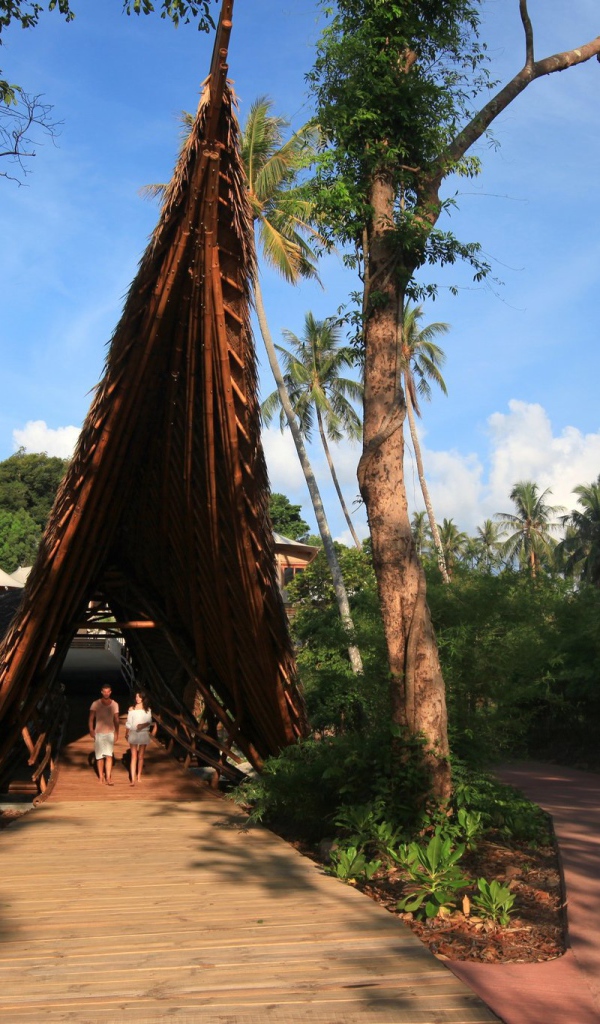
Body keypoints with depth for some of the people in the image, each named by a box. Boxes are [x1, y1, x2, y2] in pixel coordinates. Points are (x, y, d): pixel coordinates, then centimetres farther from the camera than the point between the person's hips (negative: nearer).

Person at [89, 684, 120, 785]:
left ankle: (108, 778, -8)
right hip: (99, 733, -1)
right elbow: (91, 719, -3)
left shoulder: (114, 704, 3)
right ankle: (101, 777, 15)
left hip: (110, 733, 1)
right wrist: (91, 730, -17)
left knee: (109, 756, -7)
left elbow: (116, 720, 10)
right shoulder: (96, 704, -3)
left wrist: (117, 733, 9)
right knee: (100, 756, 4)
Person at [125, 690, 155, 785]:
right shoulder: (131, 709, 5)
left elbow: (149, 722, 0)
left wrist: (143, 725, -18)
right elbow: (128, 722, 8)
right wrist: (126, 733, 7)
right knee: (134, 756, -7)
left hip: (143, 734, 1)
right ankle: (133, 779, -12)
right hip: (133, 734, -1)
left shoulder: (147, 709, 4)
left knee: (140, 756, 6)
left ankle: (139, 776, 19)